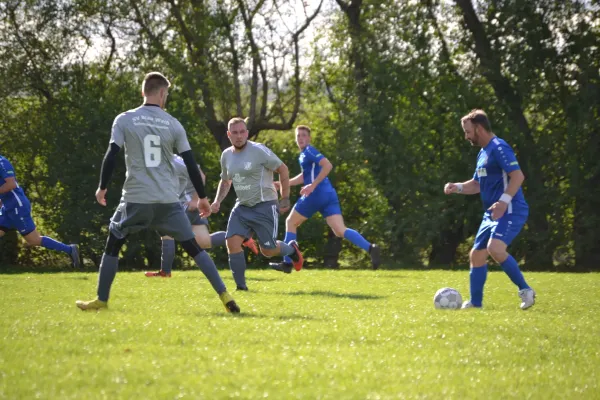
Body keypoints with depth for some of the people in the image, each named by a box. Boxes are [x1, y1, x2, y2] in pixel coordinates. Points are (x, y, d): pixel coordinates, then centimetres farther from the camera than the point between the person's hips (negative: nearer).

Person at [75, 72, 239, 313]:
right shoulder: (173, 124, 4)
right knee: (193, 247, 6)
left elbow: (111, 156, -5)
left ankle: (101, 301, 19)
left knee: (112, 245, 17)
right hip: (168, 200, 1)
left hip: (135, 199, -1)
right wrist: (202, 198, 12)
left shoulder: (124, 120, 0)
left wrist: (102, 188, 8)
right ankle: (224, 296, -3)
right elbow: (191, 164, 4)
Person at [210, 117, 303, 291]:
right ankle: (241, 286, -4)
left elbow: (283, 170, -7)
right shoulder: (226, 156, 5)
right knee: (232, 242, -13)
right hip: (242, 207, 5)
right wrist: (217, 201, 7)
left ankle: (291, 249, 31)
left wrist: (285, 199, -7)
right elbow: (225, 181, 23)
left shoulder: (259, 150, -14)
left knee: (267, 250, -4)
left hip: (264, 206, -5)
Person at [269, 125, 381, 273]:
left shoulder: (309, 151, -5)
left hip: (316, 194, -8)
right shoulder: (304, 154, 24)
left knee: (291, 222, 11)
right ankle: (370, 248, -30)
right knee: (340, 230, -8)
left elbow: (327, 165, -20)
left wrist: (313, 185, -21)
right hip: (329, 194, 8)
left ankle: (287, 263, 12)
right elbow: (305, 176, 37)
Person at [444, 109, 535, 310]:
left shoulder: (499, 148, -12)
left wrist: (504, 200, -33)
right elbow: (477, 185, 28)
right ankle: (475, 303, 20)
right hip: (492, 214, 10)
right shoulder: (483, 153, 19)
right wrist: (457, 187, 9)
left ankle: (525, 290, -18)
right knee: (476, 255, 11)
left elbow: (518, 175, -22)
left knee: (495, 248, -29)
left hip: (510, 211, -10)